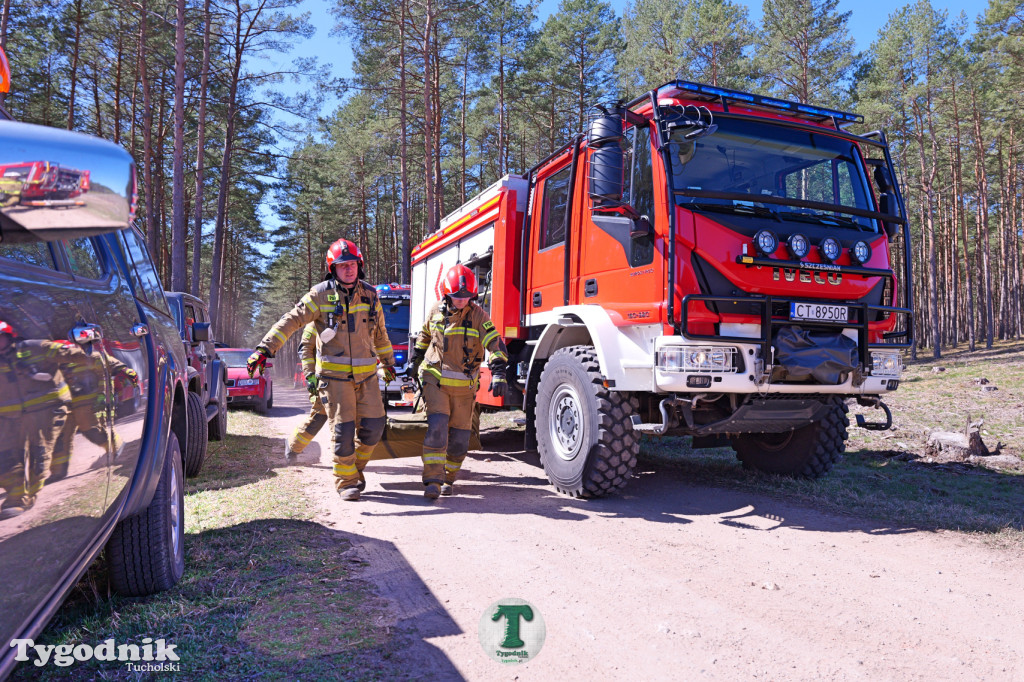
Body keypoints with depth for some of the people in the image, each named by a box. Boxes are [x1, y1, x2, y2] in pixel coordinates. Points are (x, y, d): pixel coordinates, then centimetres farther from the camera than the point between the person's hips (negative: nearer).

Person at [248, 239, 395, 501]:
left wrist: (388, 362, 30)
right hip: (335, 375, -4)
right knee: (342, 430, -3)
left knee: (374, 426, 1)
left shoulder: (370, 295, 9)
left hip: (366, 374, 4)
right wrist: (264, 349, -17)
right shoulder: (320, 295, -4)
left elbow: (379, 332, 22)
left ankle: (356, 465, 26)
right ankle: (346, 481, 13)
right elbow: (290, 321, -8)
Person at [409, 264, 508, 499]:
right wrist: (416, 359, 26)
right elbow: (425, 334, 20)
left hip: (464, 385, 0)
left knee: (459, 435, 5)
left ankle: (449, 478, 24)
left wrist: (498, 374, -33)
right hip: (435, 380, 1)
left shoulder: (478, 315, -10)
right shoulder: (436, 311, 0)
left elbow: (494, 345, -19)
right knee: (437, 428, -15)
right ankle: (432, 481, -12)